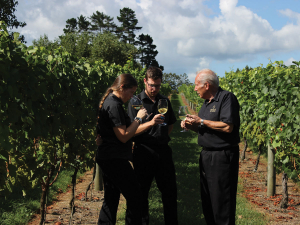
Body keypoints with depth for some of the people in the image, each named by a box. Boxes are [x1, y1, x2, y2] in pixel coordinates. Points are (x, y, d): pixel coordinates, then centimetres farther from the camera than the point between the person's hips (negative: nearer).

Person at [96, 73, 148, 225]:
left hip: (107, 158, 10)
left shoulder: (108, 102, 14)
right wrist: (138, 118, -10)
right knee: (134, 196, -2)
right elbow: (123, 136, -19)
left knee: (110, 200, 13)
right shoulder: (114, 105, -17)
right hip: (115, 159, -10)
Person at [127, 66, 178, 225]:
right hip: (144, 153, -4)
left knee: (170, 191, 9)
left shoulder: (164, 101, 11)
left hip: (163, 151, 5)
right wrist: (150, 123, -26)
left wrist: (163, 137, 9)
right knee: (142, 192, 4)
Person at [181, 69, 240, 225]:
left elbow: (227, 127, -24)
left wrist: (201, 121, -16)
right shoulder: (207, 102, 17)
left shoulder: (227, 98, -12)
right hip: (206, 156, 10)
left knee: (221, 203, -4)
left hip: (222, 157, -10)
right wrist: (191, 126, 5)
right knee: (207, 200, 16)